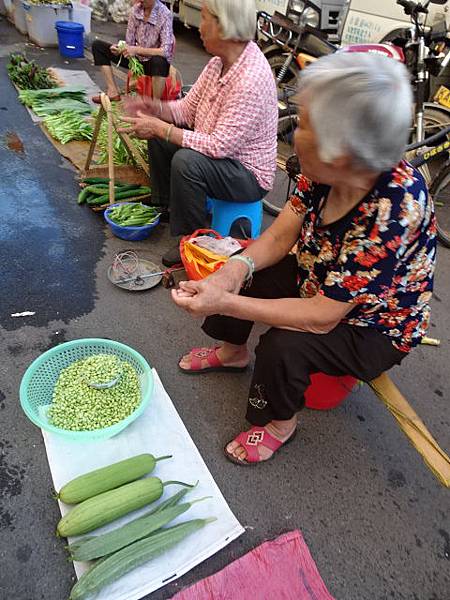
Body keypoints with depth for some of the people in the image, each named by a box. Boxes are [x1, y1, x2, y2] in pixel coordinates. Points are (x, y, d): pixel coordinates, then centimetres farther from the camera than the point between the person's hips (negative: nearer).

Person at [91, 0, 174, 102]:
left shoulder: (165, 14, -20)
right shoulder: (136, 9, -5)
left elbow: (166, 51, -30)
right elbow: (130, 42, 2)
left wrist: (137, 50, -32)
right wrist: (120, 48, -20)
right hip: (137, 58, 6)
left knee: (159, 61, -42)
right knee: (98, 46, 1)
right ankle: (113, 92, -4)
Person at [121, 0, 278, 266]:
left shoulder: (251, 80, -29)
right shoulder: (219, 62, 0)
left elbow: (220, 146, -31)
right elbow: (188, 107, 8)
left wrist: (161, 128, -25)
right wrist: (156, 109, -11)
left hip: (249, 174, -9)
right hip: (220, 153, 9)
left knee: (186, 161, -33)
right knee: (159, 135, 10)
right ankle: (164, 204, 28)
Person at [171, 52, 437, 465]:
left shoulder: (393, 211, -36)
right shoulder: (329, 170, -16)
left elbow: (321, 317, -34)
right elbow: (281, 234, -9)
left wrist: (225, 302, -35)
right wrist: (239, 267, -29)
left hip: (374, 327, -6)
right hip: (317, 279, 7)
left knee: (283, 346, -30)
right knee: (233, 272, -4)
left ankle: (280, 423, 3)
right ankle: (233, 351, 24)